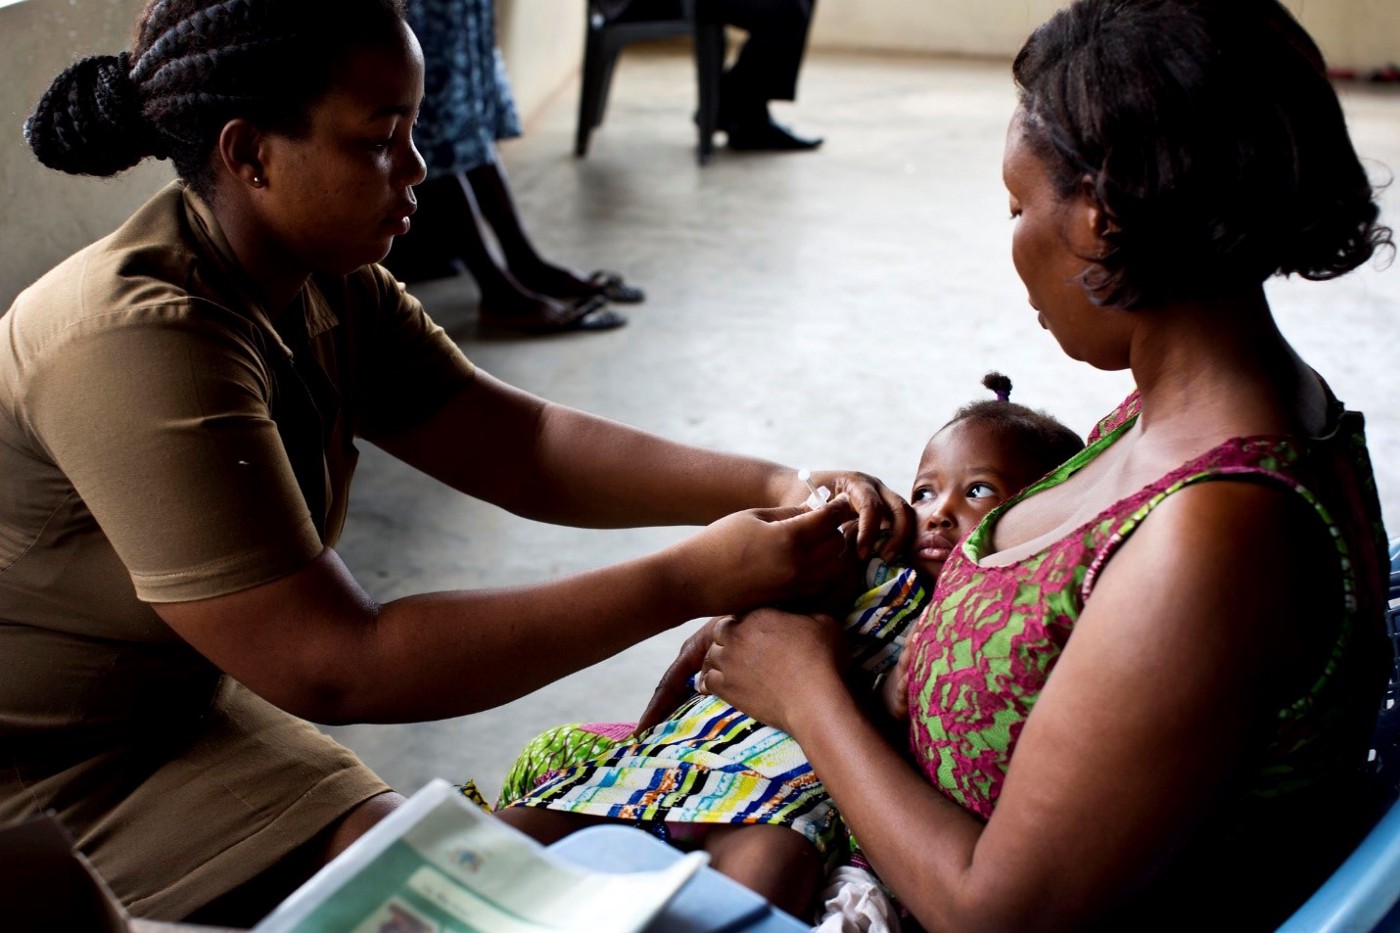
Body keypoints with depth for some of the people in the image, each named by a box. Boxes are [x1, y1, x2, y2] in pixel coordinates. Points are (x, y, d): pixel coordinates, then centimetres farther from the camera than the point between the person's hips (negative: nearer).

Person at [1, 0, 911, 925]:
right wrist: (689, 581, -34)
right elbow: (334, 668, -33)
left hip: (179, 706, 8)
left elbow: (519, 445, -3)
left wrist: (777, 487, -18)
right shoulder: (143, 344, -31)